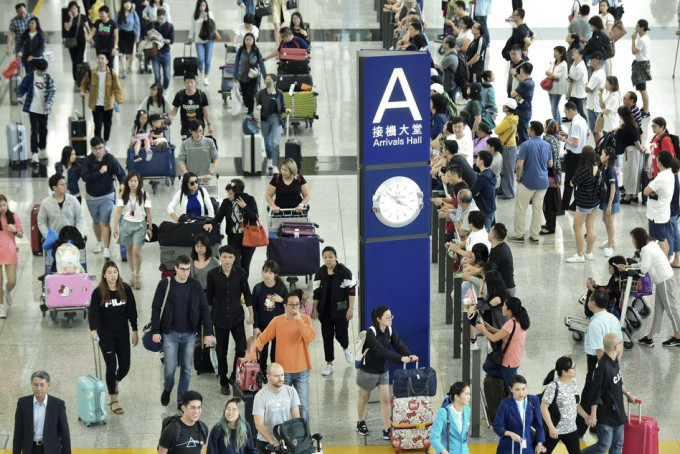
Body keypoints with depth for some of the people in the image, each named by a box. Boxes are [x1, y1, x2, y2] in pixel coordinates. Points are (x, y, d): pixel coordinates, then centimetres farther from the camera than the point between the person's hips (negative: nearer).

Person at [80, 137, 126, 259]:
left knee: (105, 222, -10)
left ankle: (106, 248, -10)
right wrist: (99, 172, -26)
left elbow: (121, 174, -13)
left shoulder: (110, 159, -12)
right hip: (91, 197, 2)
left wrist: (123, 184, -33)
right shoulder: (88, 160, -9)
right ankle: (99, 242, 38)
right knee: (96, 221, 18)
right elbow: (84, 177, -18)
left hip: (107, 196, -2)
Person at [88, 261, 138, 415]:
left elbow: (132, 311, 3)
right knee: (111, 366, -3)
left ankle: (115, 382, 41)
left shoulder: (125, 289, -4)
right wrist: (93, 330, -34)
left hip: (123, 333, 3)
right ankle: (114, 401, 9)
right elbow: (93, 313, -18)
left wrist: (135, 330, 3)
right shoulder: (98, 292, -11)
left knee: (125, 365, 5)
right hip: (105, 334, -3)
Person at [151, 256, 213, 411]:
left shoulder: (195, 286, 0)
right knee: (170, 367, -5)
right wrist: (155, 331, -7)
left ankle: (182, 401, 17)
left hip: (189, 334, 2)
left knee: (187, 369, 4)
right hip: (170, 333, -2)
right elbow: (156, 308, -2)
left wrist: (208, 332, -2)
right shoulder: (165, 284, -5)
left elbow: (204, 309, 3)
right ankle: (167, 389, 27)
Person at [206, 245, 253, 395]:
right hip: (220, 318, 0)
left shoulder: (240, 273, -6)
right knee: (221, 351, 7)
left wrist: (251, 314, 5)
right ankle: (224, 382, 21)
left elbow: (246, 294, 3)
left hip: (237, 317, 0)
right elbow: (209, 297, 2)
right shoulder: (213, 274, -7)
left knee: (241, 348, -6)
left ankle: (235, 377, 15)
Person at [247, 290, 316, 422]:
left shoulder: (305, 319, -1)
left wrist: (299, 321, -21)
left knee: (303, 406, 0)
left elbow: (310, 338, -16)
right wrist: (253, 352, -13)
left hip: (301, 371, 0)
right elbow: (262, 338, -1)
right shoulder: (277, 321, -2)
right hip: (283, 371, 0)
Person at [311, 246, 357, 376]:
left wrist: (351, 309, -12)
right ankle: (329, 364, 17)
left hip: (341, 310, -3)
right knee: (327, 336, 5)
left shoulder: (344, 272, -12)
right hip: (325, 310, 3)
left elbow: (351, 290, -9)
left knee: (341, 334, -3)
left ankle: (346, 349, 34)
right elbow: (316, 293, 6)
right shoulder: (320, 273, -1)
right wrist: (315, 310, 4)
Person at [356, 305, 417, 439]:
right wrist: (401, 358, -47)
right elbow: (381, 351, -38)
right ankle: (361, 423, 37)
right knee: (364, 398, 15)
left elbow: (399, 345, -18)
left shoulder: (390, 331, -6)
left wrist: (410, 355, -38)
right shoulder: (371, 333, -27)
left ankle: (387, 429, 2)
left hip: (383, 370, 5)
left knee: (385, 399, 0)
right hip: (367, 371, -5)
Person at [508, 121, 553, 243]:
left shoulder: (526, 145, -15)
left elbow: (519, 165, -19)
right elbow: (550, 164, 12)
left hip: (528, 182, -5)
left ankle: (519, 235, 11)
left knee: (520, 208, 7)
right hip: (543, 182, 5)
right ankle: (535, 236, 14)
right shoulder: (547, 145, 3)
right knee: (538, 208, 11)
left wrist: (519, 178, -4)